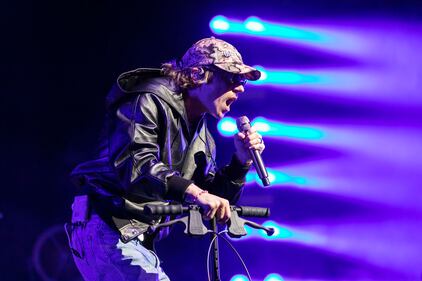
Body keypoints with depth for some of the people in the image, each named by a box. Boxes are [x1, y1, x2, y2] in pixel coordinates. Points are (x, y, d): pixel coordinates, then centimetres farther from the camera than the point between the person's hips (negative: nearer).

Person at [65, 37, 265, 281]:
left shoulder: (203, 138, 16)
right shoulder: (150, 102, -11)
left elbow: (216, 208, 13)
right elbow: (135, 163, -30)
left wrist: (242, 161, -1)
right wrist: (195, 192, -43)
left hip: (141, 241, 10)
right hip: (107, 228, -10)